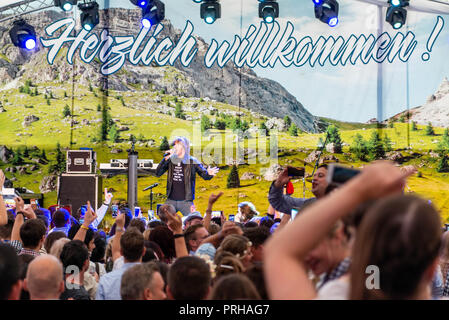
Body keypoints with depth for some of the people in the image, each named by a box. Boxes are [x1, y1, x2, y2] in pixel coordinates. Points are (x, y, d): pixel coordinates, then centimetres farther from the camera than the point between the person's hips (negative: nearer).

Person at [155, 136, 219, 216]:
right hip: (171, 200, 3)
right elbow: (158, 174, 1)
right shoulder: (170, 160, 5)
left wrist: (209, 174, -27)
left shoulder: (192, 162, -3)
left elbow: (204, 175, -2)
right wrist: (165, 159, -10)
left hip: (186, 201, -3)